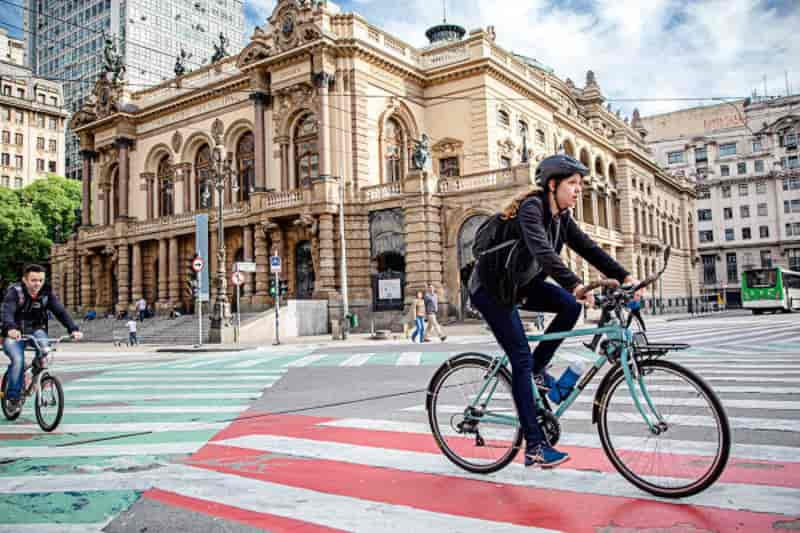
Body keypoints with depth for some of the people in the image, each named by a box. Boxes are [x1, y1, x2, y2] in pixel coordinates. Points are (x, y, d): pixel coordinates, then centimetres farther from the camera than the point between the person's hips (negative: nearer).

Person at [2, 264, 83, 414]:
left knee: (44, 341, -32)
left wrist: (73, 329, -35)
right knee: (18, 360, -25)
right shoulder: (14, 292, -15)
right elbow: (6, 312, -32)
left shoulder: (47, 294, -7)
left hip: (35, 331, 2)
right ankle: (13, 397, -9)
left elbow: (61, 312, -17)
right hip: (14, 334, -2)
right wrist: (11, 328, -54)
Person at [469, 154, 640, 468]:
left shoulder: (562, 217, 3)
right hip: (491, 288, -8)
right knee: (521, 359, -13)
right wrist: (575, 285, -50)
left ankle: (537, 369, 5)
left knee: (570, 306, -14)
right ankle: (534, 448, -9)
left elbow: (588, 248, -4)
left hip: (520, 284, 8)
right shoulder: (531, 207, -23)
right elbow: (543, 252, -38)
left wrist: (624, 277, -15)